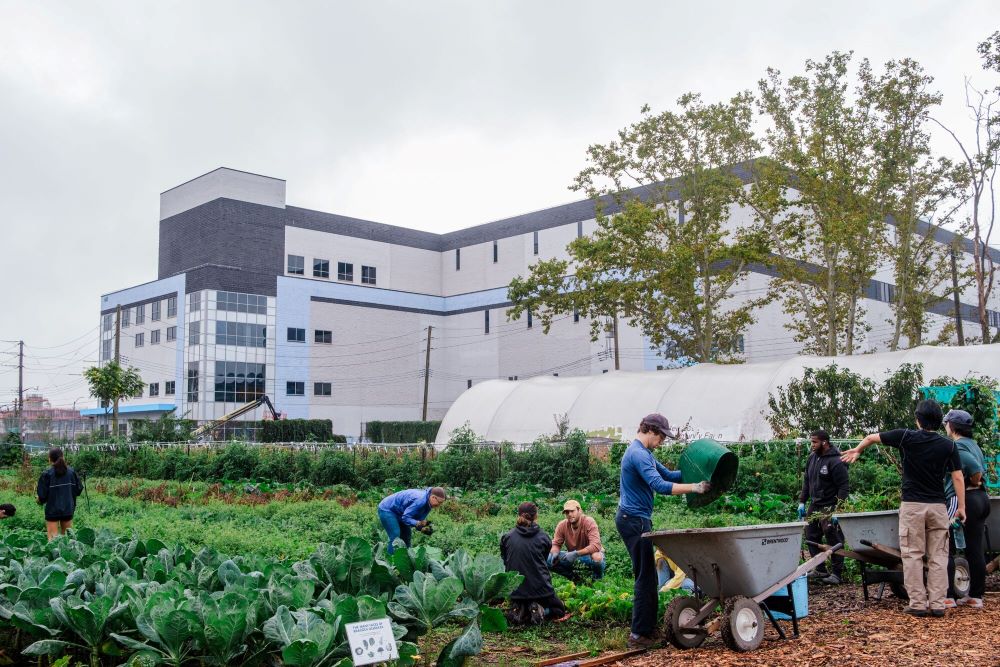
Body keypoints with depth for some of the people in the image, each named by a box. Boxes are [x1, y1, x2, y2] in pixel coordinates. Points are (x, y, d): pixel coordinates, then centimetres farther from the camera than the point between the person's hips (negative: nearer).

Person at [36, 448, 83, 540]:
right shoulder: (71, 471, -3)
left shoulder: (47, 473, -12)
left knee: (53, 538, 3)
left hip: (52, 510, -3)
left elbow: (42, 494, -12)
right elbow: (79, 489, 2)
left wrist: (40, 501, 9)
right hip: (68, 509, 3)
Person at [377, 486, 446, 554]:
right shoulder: (419, 500, -34)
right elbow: (405, 518, -31)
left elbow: (418, 519, -4)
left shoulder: (428, 503, -6)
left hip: (397, 513, 10)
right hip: (387, 510, -9)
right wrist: (418, 524, -42)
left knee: (406, 536, 10)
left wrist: (424, 528, -23)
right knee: (395, 537, -17)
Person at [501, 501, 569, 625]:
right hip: (539, 586, -2)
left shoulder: (507, 537, -4)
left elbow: (504, 560, 5)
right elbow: (545, 560, 7)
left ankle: (518, 610, -5)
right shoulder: (543, 537, -7)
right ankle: (539, 611, -10)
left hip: (516, 587, 2)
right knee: (559, 610, 23)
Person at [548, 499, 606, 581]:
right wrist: (554, 553, -28)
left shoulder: (589, 522, -25)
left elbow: (595, 546, -33)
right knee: (550, 560, -17)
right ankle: (573, 577, 7)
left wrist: (576, 554, -41)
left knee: (597, 557, -39)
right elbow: (556, 544, -3)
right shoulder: (561, 525, -12)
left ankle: (597, 579, -4)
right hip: (572, 556, 4)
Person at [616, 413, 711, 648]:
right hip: (634, 521, -11)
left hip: (637, 520, 11)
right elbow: (660, 485, -28)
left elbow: (667, 474, 20)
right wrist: (694, 487, -27)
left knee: (647, 576, 14)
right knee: (645, 578, -6)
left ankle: (648, 629, 20)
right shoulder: (638, 454, -18)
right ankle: (639, 635, -2)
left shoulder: (644, 453, 17)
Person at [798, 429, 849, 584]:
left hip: (829, 508, -8)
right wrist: (802, 502, 12)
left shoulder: (836, 461, -14)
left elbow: (843, 487, -15)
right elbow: (806, 481, 17)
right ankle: (820, 570, 20)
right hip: (814, 506, 8)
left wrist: (838, 509, -20)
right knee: (811, 537, 10)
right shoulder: (812, 458, 10)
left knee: (833, 540, -5)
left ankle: (837, 573, 4)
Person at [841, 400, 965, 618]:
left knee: (913, 555, 3)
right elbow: (958, 478, -1)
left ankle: (918, 604, 2)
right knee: (938, 556, 7)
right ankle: (937, 604, 5)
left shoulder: (907, 437, -4)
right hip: (938, 506, 2)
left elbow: (871, 438, 6)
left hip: (912, 505, -2)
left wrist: (856, 451, 24)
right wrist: (961, 507, 6)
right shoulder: (948, 446, 0)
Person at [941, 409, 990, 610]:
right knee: (976, 550, 11)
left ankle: (947, 597, -3)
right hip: (982, 498, 9)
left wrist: (974, 482, -8)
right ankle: (976, 596, 15)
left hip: (962, 499, -9)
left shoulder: (956, 446, -13)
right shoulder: (973, 444, 15)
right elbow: (981, 468, 14)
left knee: (946, 549, -3)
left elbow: (974, 466, -25)